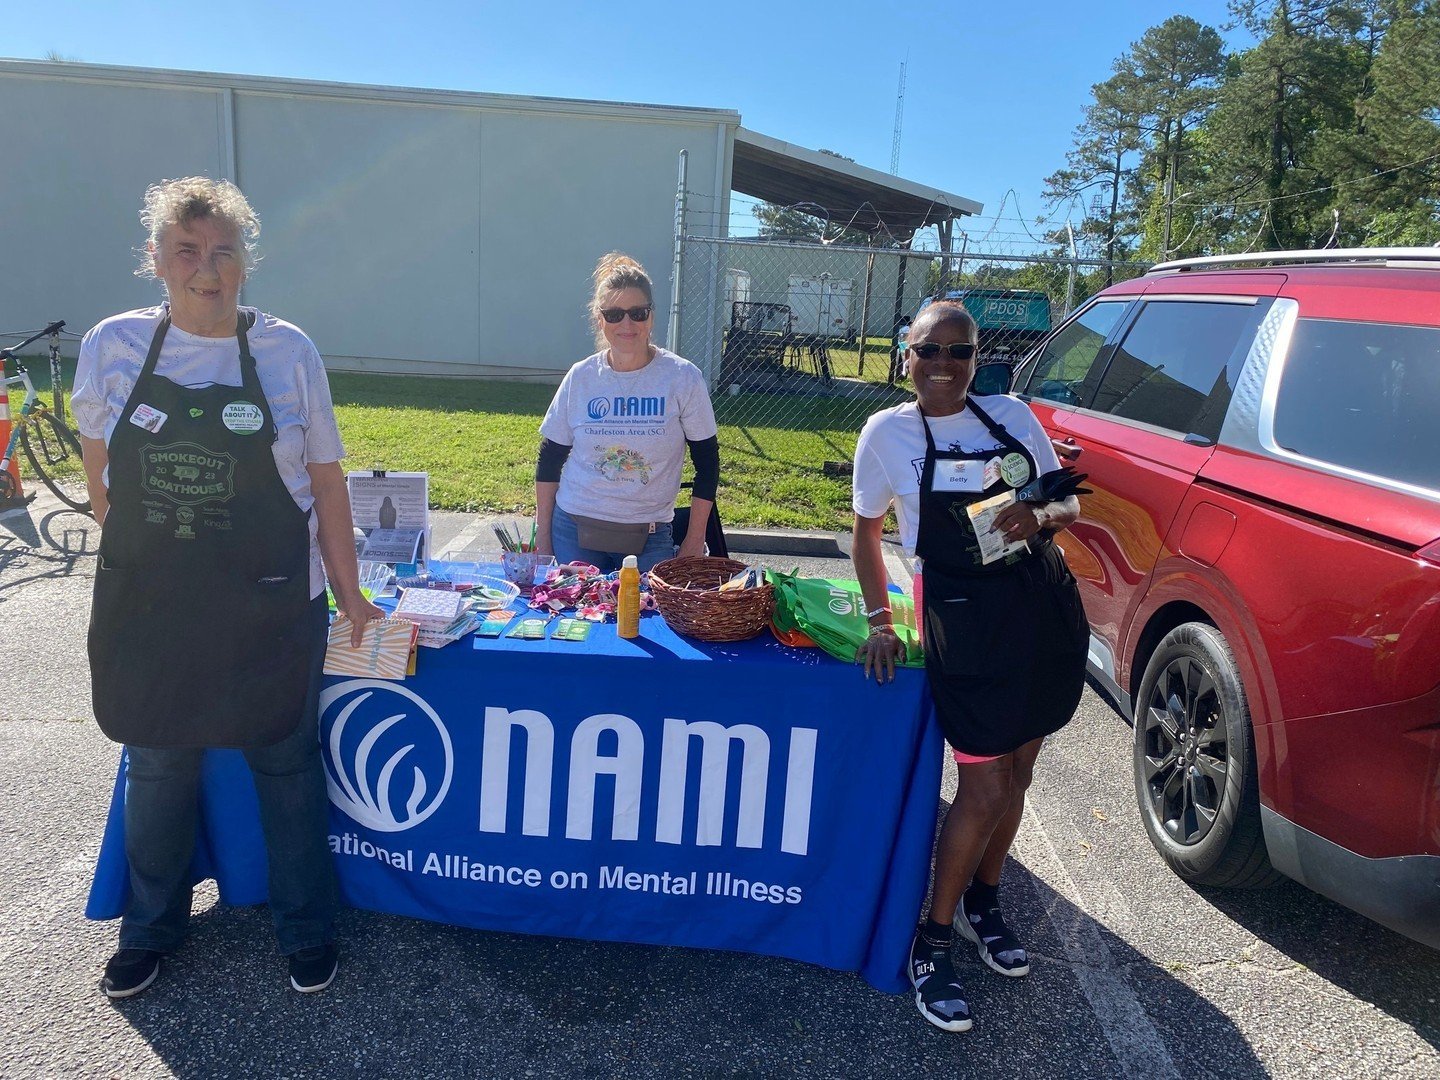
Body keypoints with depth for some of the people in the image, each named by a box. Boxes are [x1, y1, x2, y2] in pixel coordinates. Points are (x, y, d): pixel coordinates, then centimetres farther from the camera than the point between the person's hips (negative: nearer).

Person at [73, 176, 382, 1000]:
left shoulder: (287, 351, -6)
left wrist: (348, 592, -1)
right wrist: (141, 559, 5)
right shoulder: (113, 347, -3)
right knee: (156, 766, 17)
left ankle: (307, 929, 32)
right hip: (149, 606, 2)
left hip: (273, 605, -1)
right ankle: (152, 928, 41)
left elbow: (326, 483, -2)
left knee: (287, 762, 11)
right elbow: (102, 475, 8)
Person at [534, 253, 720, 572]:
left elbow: (707, 464, -1)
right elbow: (549, 461, 8)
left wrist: (694, 542, -2)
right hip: (574, 531, 2)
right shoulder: (580, 377, -1)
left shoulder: (683, 378, -6)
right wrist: (542, 535, 6)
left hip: (650, 539, -1)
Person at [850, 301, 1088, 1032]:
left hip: (1047, 613, 4)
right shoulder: (888, 432, -4)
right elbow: (866, 532, 4)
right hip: (965, 625, -4)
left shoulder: (1012, 415, 3)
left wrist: (1040, 518, -14)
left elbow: (1067, 503, 9)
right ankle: (931, 940, 17)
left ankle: (983, 900, 39)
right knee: (985, 787, -2)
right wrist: (879, 623, -2)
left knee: (1017, 771, 15)